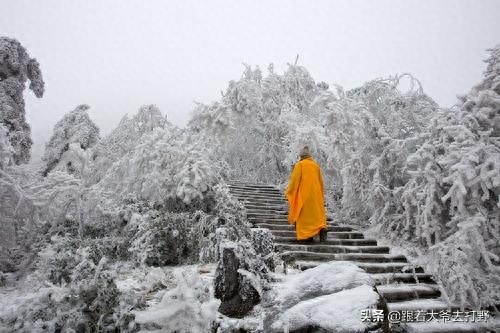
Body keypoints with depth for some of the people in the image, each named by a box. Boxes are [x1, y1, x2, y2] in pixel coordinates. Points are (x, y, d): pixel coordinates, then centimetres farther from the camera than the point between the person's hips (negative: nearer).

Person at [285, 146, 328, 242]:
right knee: (317, 213, 5)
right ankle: (322, 228, -17)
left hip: (303, 194, -4)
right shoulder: (316, 166, 11)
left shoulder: (299, 165, -3)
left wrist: (289, 192, 1)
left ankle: (307, 236, 1)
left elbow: (294, 179, -8)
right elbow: (321, 182, 15)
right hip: (316, 194, 4)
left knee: (305, 214, 2)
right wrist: (321, 195, 23)